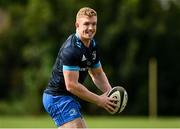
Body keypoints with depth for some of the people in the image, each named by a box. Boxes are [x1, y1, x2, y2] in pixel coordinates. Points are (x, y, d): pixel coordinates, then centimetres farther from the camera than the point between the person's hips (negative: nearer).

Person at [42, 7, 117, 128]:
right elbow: (71, 85, -27)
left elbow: (98, 73, 19)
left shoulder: (92, 44, 7)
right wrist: (99, 100, -21)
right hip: (58, 97, -10)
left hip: (70, 99, 10)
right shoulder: (71, 49, -24)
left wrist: (110, 92, -1)